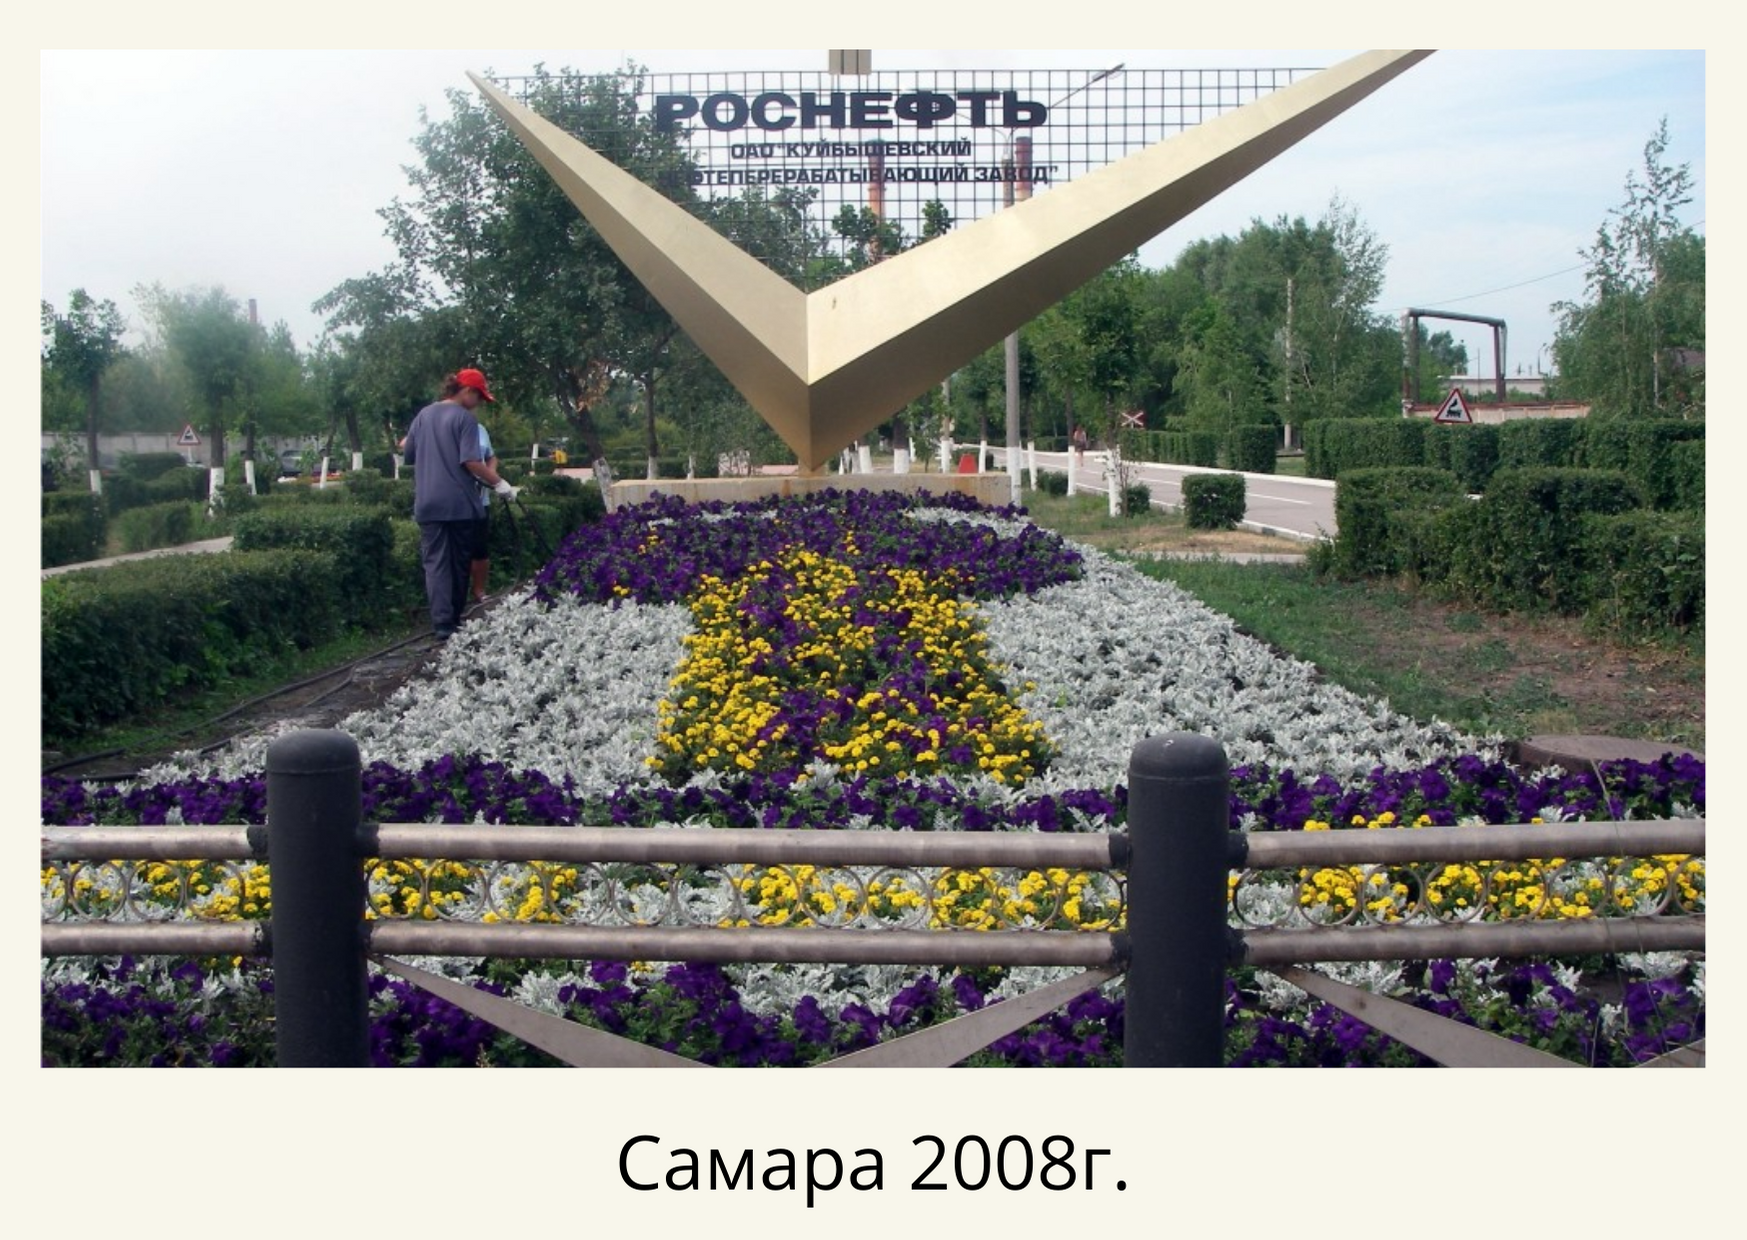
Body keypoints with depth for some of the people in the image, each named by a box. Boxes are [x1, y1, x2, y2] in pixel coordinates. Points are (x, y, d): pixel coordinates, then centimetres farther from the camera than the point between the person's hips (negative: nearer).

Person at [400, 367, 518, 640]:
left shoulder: (423, 415, 10)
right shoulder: (465, 418, -8)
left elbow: (409, 455, 18)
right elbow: (471, 462, -17)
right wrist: (499, 483, -10)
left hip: (428, 503, 4)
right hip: (459, 503, -4)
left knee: (436, 563, -1)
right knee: (459, 563, 11)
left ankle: (442, 624, -12)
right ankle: (455, 619, 18)